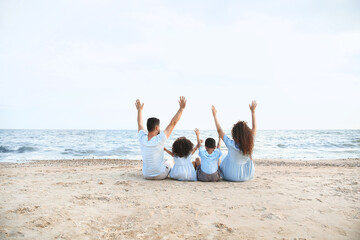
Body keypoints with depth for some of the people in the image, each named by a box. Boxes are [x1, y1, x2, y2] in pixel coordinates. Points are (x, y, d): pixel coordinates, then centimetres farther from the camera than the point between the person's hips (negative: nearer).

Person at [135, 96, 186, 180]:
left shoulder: (142, 139, -14)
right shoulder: (159, 139, -26)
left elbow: (140, 124, 6)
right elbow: (173, 123, -22)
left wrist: (139, 109, 18)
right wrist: (181, 108, -17)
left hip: (146, 175, 4)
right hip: (160, 175, -4)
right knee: (169, 163, 27)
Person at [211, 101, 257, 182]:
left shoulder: (231, 145, -26)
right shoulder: (250, 144, -20)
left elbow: (219, 131, -13)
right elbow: (254, 128, -4)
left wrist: (215, 115, -4)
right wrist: (253, 111, 4)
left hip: (231, 177, -2)